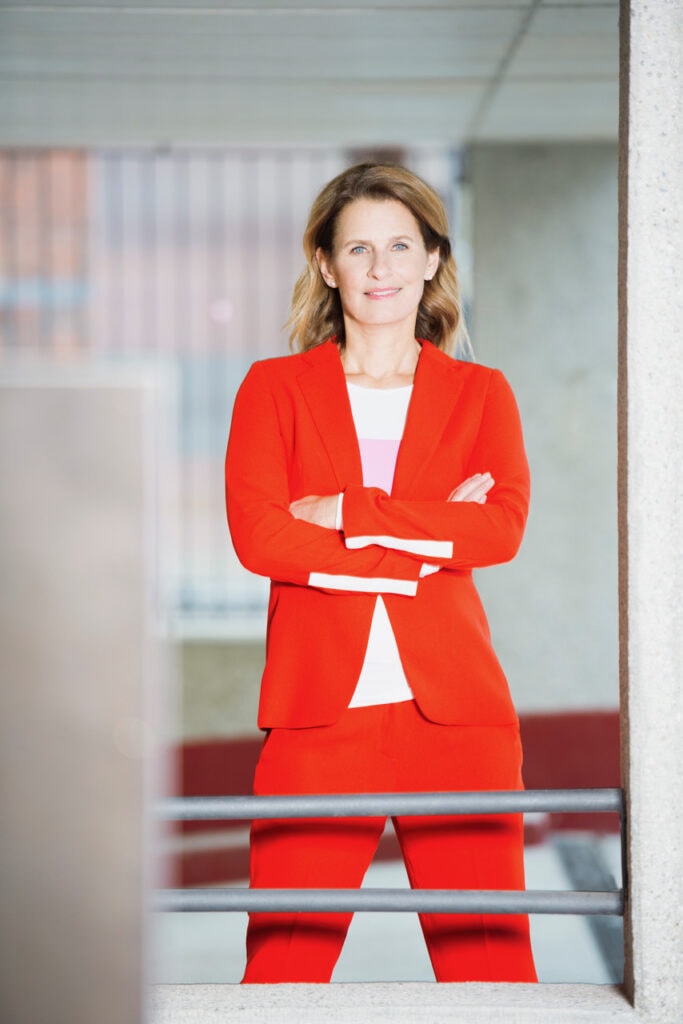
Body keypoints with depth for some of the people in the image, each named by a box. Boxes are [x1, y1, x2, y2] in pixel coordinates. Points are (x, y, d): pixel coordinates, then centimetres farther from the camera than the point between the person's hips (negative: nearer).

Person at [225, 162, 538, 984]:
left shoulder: (480, 393, 14)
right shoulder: (275, 387, 12)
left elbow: (504, 526, -4)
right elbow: (255, 534, -4)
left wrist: (350, 513, -9)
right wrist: (430, 537, -7)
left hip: (454, 710, 1)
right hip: (320, 709, 0)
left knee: (490, 961, -1)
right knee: (283, 966, -4)